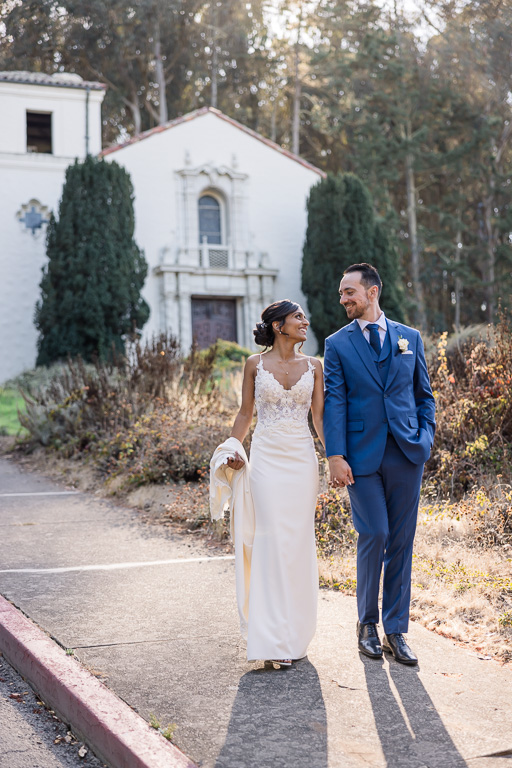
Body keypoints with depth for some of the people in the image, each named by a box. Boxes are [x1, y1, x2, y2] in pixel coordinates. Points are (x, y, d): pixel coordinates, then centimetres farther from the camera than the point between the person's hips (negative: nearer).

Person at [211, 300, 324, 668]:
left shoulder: (313, 366, 7)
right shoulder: (255, 364, 2)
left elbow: (320, 416, 6)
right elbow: (246, 412, 7)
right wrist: (233, 449, -6)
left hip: (303, 458, 2)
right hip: (267, 458, -2)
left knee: (300, 543, 5)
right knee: (273, 542, -7)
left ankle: (297, 633, 17)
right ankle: (275, 640, -2)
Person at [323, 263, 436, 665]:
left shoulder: (410, 338, 11)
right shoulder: (338, 344, 5)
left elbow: (424, 395, 15)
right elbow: (334, 403, -2)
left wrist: (426, 437, 0)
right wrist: (335, 456, -11)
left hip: (407, 453, 2)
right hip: (363, 455, -2)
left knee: (402, 542, 5)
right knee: (374, 536, -4)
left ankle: (396, 631, 14)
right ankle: (368, 624, 16)